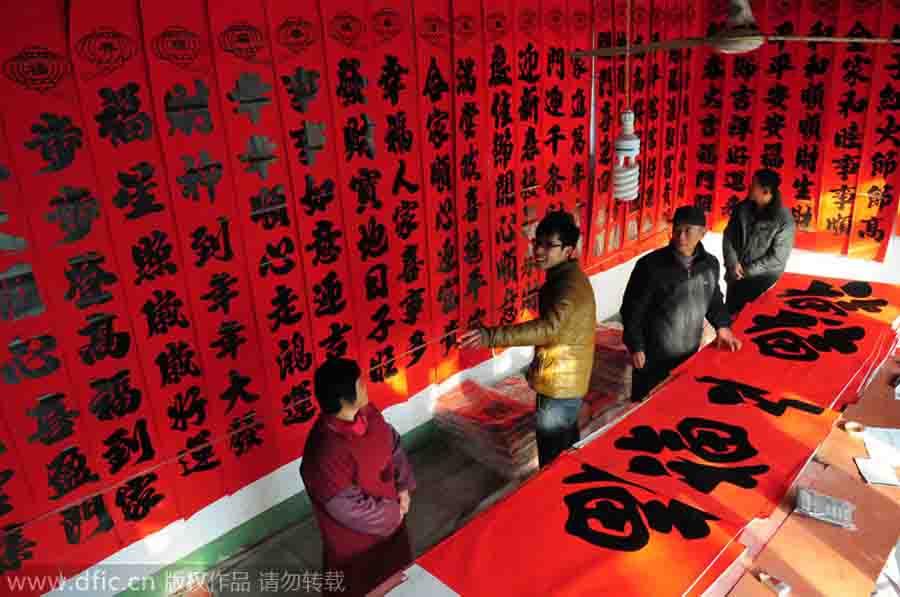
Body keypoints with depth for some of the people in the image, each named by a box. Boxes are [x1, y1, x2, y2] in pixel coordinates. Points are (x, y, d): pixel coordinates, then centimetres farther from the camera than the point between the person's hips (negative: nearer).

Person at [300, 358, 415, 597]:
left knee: (392, 576, 31)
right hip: (355, 537, -7)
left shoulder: (367, 413, -15)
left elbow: (393, 444, 3)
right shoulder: (326, 450, -39)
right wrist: (393, 514, -16)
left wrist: (403, 487, -3)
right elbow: (348, 508, -30)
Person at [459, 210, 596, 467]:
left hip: (560, 383, -10)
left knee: (552, 457, 2)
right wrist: (538, 365, 21)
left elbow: (548, 328, -41)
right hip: (563, 379, 10)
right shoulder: (561, 277, 8)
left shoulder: (570, 284, -25)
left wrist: (491, 336, -49)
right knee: (567, 444, 26)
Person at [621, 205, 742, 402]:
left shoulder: (710, 264, -1)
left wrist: (722, 325, 5)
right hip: (653, 358, -4)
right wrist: (636, 346, -11)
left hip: (690, 356, 5)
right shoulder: (651, 265, -17)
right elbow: (632, 308, -11)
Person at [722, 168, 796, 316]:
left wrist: (748, 270, -15)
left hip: (762, 275, -5)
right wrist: (733, 263, -11)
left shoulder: (784, 219, -18)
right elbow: (728, 236, 2)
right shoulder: (742, 208, -4)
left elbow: (777, 258, -17)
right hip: (737, 272, 5)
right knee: (729, 309, 11)